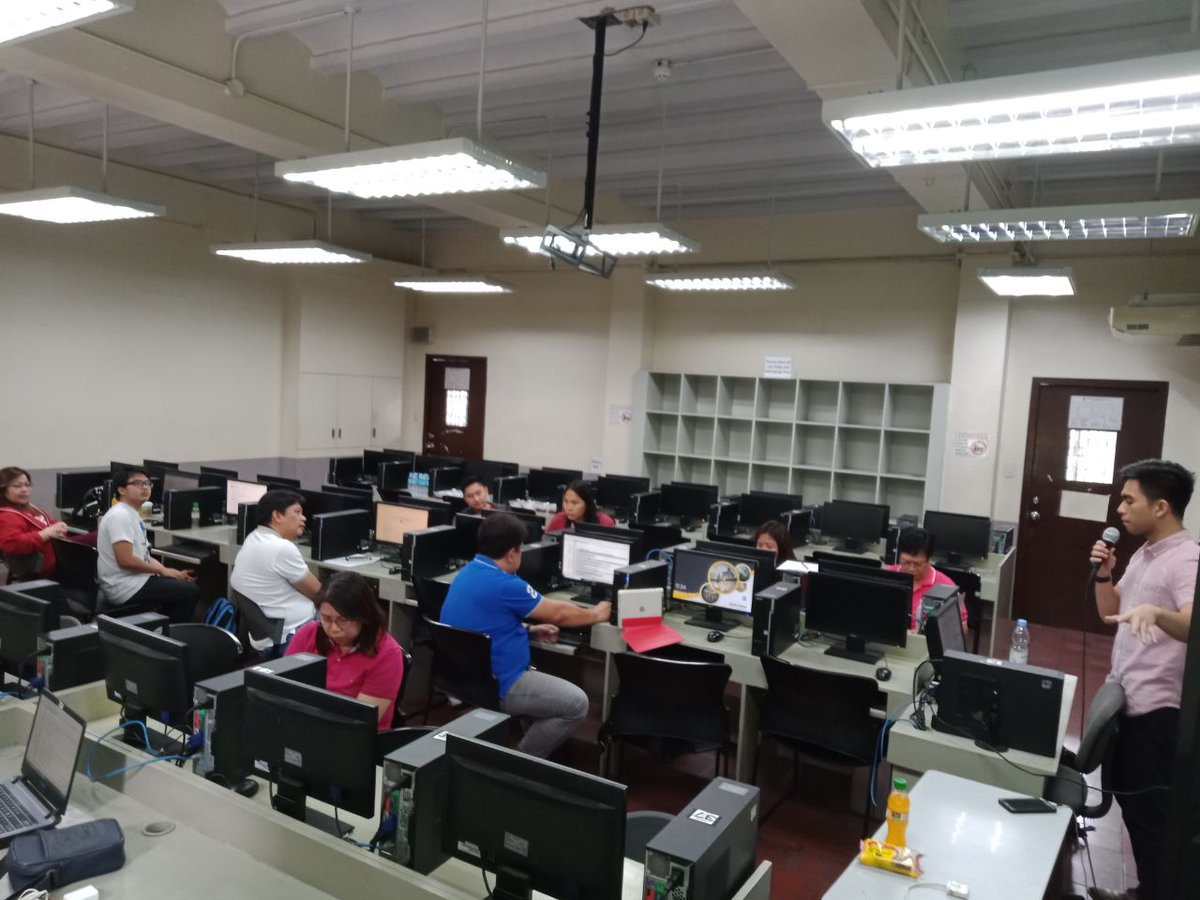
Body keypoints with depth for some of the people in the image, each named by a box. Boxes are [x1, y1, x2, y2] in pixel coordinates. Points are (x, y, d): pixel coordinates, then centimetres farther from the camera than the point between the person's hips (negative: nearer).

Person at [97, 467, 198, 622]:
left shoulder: (133, 515, 16)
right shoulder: (120, 516, -17)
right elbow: (125, 560, -25)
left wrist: (171, 572, 5)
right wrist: (162, 570, -13)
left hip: (134, 580, 11)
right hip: (125, 588, -11)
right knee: (189, 592, -15)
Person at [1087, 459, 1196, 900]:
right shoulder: (1144, 553, 9)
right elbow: (1110, 612, 16)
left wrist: (1154, 612, -54)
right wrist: (1103, 573, -1)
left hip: (1156, 711, -9)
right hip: (1127, 699, 9)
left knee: (1149, 810, 3)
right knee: (1131, 800, 20)